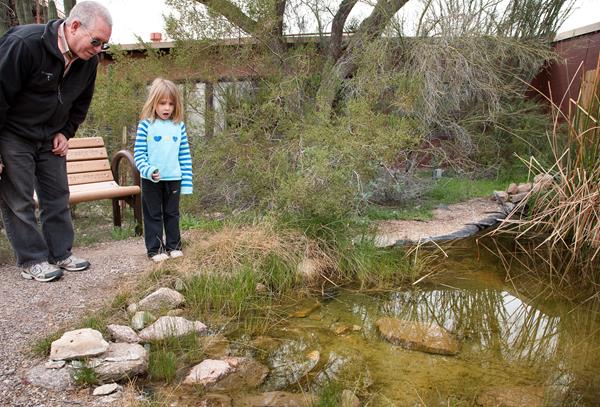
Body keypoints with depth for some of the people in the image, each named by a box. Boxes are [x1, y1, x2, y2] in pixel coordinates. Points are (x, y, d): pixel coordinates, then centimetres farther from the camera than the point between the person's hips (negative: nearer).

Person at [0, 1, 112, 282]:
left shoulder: (88, 60, -6)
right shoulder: (23, 43, -26)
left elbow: (80, 102, 11)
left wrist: (65, 133, 2)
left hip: (50, 138, 6)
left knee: (57, 195, 8)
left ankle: (61, 254, 19)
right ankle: (32, 261, 9)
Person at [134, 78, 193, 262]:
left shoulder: (179, 126, 2)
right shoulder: (146, 125, -6)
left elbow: (185, 155, 4)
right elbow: (138, 153, -7)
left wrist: (187, 181, 0)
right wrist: (147, 170, -23)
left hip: (174, 178, 3)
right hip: (151, 180, -2)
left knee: (172, 214, 15)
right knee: (153, 215, 9)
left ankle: (173, 246, 28)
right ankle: (155, 249, 19)